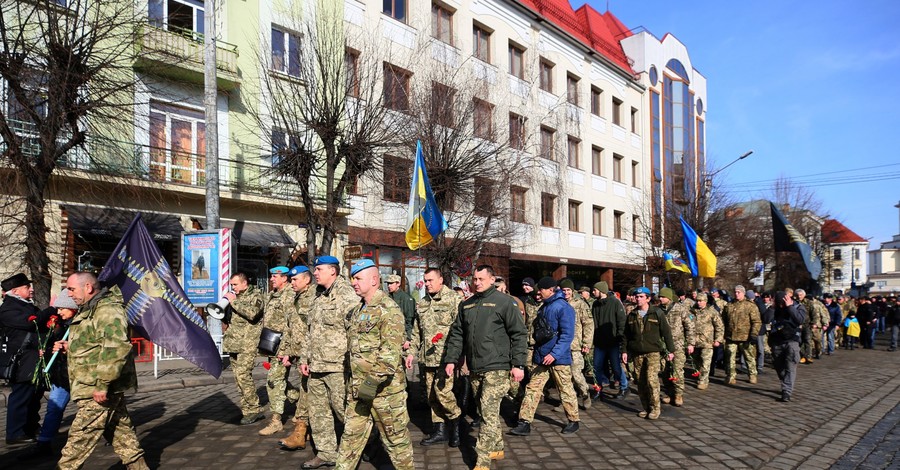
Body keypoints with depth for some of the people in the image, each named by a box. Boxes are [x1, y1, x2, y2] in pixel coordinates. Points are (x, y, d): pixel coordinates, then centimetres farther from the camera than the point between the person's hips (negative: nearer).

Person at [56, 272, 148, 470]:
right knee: (121, 431, 14)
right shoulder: (89, 311, 18)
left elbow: (116, 348, -27)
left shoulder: (107, 310, -17)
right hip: (104, 387, 11)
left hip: (100, 390, -11)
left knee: (81, 436, -4)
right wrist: (69, 347, 11)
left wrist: (103, 384, -27)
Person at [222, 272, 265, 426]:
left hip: (248, 344, -8)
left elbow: (252, 313, -23)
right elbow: (229, 317, 29)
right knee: (239, 377, 9)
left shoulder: (255, 295, -4)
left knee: (243, 375, -14)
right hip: (234, 343, 8)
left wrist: (234, 302, -16)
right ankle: (247, 410, 17)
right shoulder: (235, 296, 18)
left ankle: (254, 410, -5)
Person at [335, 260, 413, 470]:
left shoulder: (388, 310, -16)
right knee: (351, 434, 16)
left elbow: (391, 352, -24)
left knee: (395, 436, 6)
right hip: (357, 387, 8)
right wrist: (353, 380, 20)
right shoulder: (356, 311, 13)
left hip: (384, 388, -8)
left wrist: (373, 381, -25)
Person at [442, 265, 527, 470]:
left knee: (489, 413, -7)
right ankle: (496, 448, 32)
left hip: (496, 368, -6)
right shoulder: (466, 304, 12)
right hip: (475, 369, 6)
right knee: (487, 412, 16)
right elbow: (457, 334, 16)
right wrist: (450, 359, 8)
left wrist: (518, 364, -10)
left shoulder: (504, 302, -5)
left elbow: (518, 334, -5)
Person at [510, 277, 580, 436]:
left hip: (559, 358, -7)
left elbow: (567, 335, -20)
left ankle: (574, 421, 25)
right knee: (532, 389, 3)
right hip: (541, 357, 7)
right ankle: (524, 423, 5)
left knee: (566, 390, 8)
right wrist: (537, 349, 15)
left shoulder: (564, 307, -14)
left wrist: (554, 354, -25)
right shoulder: (544, 307, 12)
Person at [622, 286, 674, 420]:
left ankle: (655, 408, 1)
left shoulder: (657, 313, -1)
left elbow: (666, 332, 1)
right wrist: (625, 351, 8)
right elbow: (626, 335, 13)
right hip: (637, 353, 4)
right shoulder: (631, 315, 9)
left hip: (653, 352, -4)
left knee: (652, 379, -13)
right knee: (641, 382, 6)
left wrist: (670, 350, -1)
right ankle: (645, 408, 19)